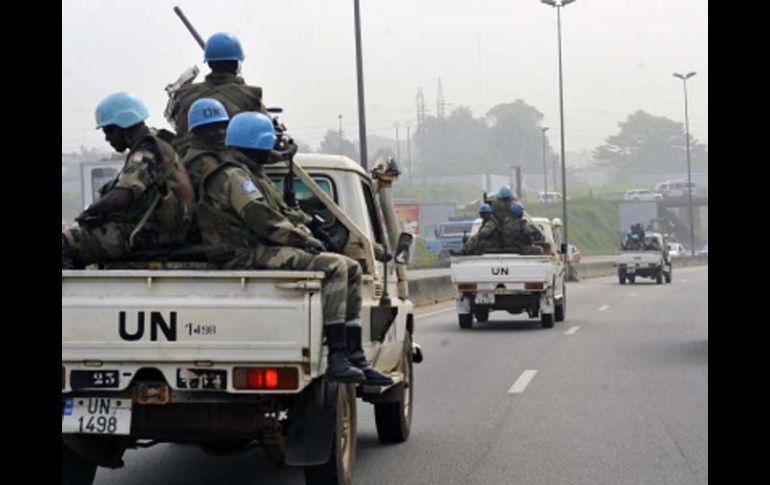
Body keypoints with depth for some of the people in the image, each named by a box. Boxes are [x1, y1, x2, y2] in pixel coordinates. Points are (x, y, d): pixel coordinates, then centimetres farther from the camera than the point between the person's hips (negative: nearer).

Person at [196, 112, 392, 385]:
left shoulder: (249, 173, 27)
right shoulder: (232, 176, -8)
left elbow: (277, 216, 25)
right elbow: (262, 220, -19)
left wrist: (303, 234, 7)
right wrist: (305, 239, -12)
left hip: (265, 250, 11)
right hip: (249, 257, -11)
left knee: (351, 268, 5)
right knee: (333, 267, -26)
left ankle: (355, 357, -2)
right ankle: (337, 357, -29)